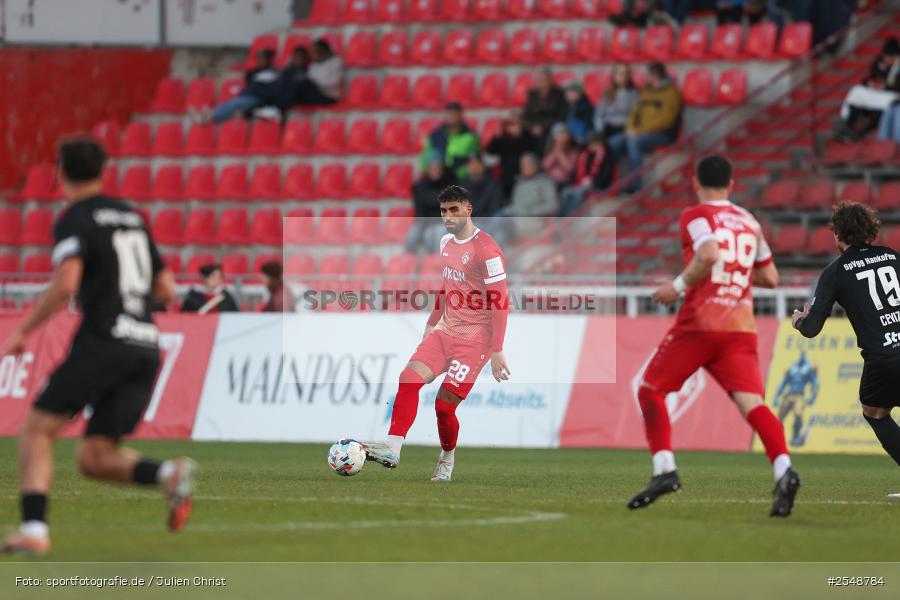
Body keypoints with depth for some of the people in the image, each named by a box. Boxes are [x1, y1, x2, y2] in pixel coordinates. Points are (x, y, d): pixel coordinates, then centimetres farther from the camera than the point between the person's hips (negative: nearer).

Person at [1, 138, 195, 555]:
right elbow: (166, 290, 22)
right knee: (94, 459, 7)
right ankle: (168, 474, -18)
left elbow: (65, 285, -17)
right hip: (147, 345, 6)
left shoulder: (74, 221, -2)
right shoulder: (132, 217, 20)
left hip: (104, 341, -6)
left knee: (37, 429, 2)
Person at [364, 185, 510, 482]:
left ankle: (447, 458, 19)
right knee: (409, 378, -14)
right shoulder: (446, 243, 10)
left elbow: (500, 302, -17)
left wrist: (497, 352, -19)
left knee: (444, 405, -8)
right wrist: (431, 324, 26)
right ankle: (392, 449, -20)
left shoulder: (486, 250, -16)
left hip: (474, 339, -7)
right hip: (444, 331, 7)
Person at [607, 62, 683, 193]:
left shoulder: (671, 93, -5)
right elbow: (636, 112, 19)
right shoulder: (646, 91, 19)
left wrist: (639, 131, -19)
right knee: (614, 143, -15)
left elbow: (665, 120, -15)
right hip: (639, 132, 7)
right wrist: (631, 128, -4)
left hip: (663, 135, -7)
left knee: (633, 141, -35)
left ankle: (634, 185, -37)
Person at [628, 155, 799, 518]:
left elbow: (708, 255, -20)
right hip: (742, 328, 4)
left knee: (650, 389, 11)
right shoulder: (750, 223, 18)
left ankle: (664, 470, -2)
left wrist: (678, 286, -8)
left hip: (699, 324, -4)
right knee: (751, 403, -8)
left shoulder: (695, 216, 0)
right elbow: (770, 277, 23)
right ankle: (783, 469, -32)